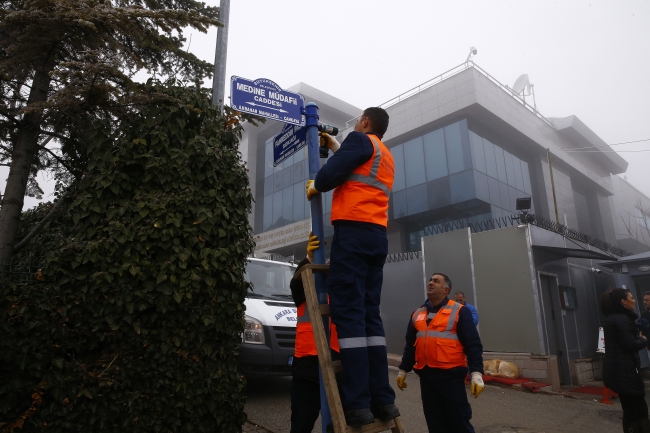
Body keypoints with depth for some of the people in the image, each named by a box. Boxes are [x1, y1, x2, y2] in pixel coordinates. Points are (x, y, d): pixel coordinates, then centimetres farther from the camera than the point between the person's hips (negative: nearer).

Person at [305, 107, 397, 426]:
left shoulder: (361, 139, 3)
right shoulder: (385, 157, 28)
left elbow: (332, 174, -9)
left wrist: (314, 187, 10)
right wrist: (335, 147, 43)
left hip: (353, 230, -8)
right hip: (377, 235, 8)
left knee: (348, 311, -11)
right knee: (369, 313, 5)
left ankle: (357, 404, -13)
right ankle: (382, 399, 2)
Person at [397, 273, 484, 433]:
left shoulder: (459, 311, -3)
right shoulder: (417, 314, 11)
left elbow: (473, 344, -8)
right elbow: (410, 345, 17)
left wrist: (476, 373, -16)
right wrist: (403, 370, 19)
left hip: (451, 375, -5)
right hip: (426, 376, 5)